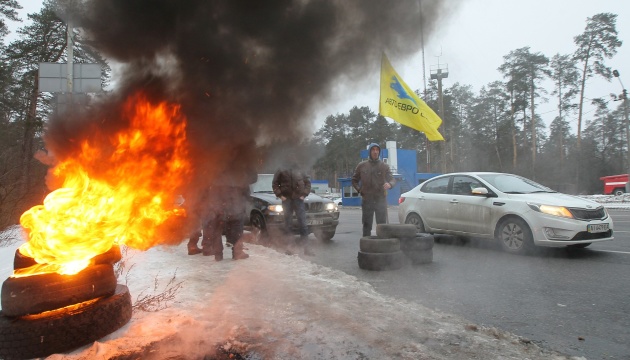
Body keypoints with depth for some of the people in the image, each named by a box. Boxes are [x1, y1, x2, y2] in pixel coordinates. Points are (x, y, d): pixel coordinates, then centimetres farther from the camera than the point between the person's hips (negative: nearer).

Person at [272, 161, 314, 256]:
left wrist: (304, 194, 2)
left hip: (298, 199, 1)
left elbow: (308, 183, 14)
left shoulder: (300, 173, 8)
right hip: (287, 199, -1)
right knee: (288, 224, 2)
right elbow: (275, 184, 6)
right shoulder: (281, 172, 1)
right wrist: (280, 195, -4)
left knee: (302, 223, -3)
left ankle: (306, 246, 1)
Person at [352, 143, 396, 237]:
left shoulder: (384, 166, 4)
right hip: (366, 200, 0)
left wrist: (390, 184, -26)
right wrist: (359, 190, 0)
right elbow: (354, 180, 15)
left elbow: (392, 179, -3)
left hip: (381, 200, 0)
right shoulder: (362, 165, 5)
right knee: (366, 225, 7)